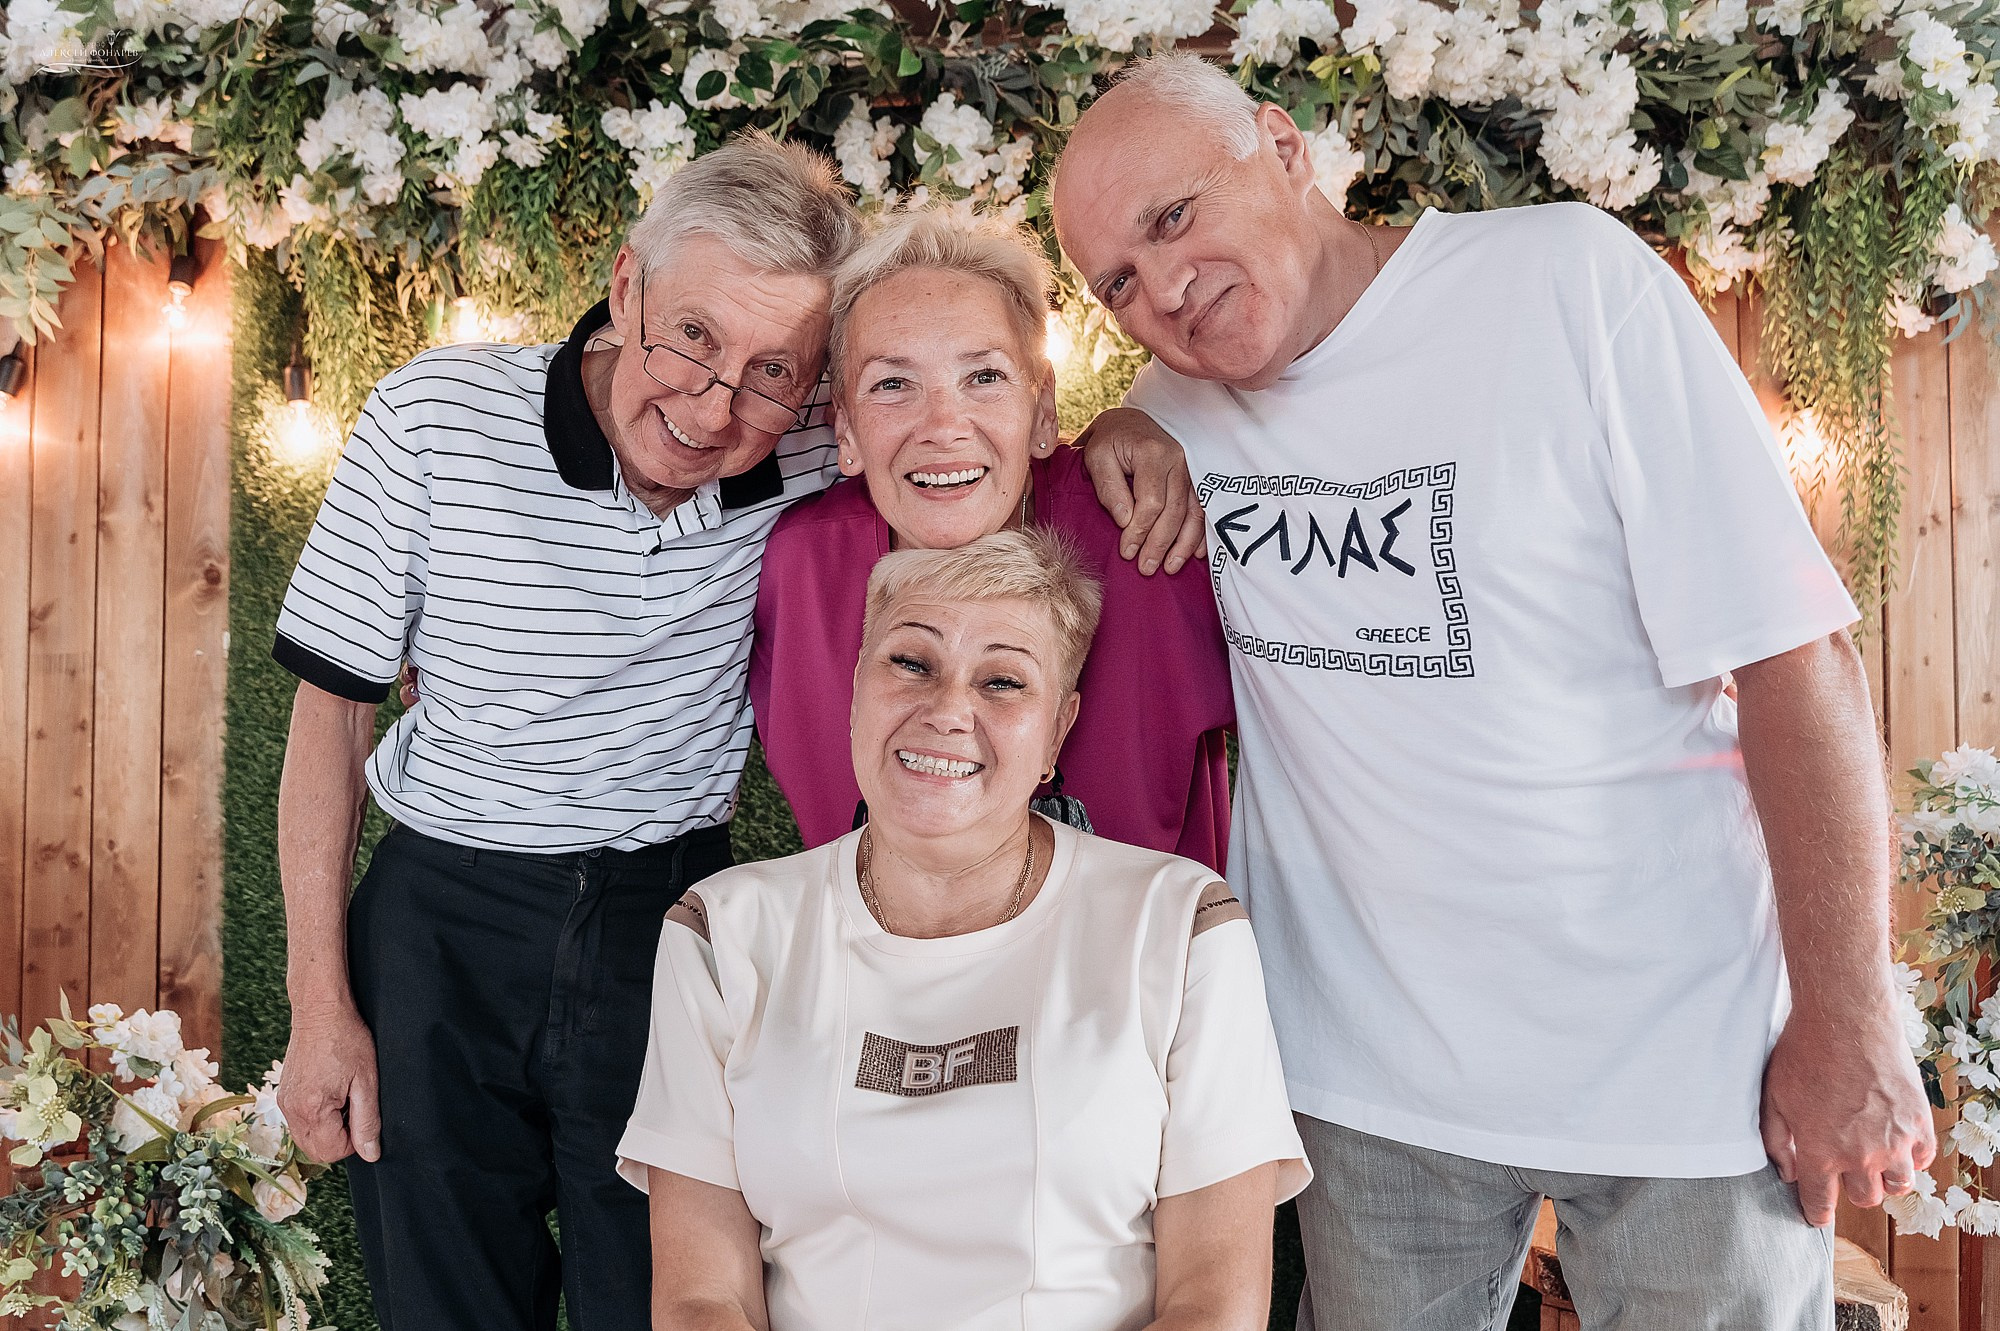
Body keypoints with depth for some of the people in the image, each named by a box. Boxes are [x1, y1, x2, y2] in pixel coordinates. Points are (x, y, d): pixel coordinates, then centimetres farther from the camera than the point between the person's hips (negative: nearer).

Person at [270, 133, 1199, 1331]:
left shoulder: (810, 446, -11)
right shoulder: (436, 418, -12)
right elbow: (334, 708, -5)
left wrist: (1119, 431, -20)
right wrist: (319, 1001, -5)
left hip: (676, 921, 1)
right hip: (446, 927, 0)